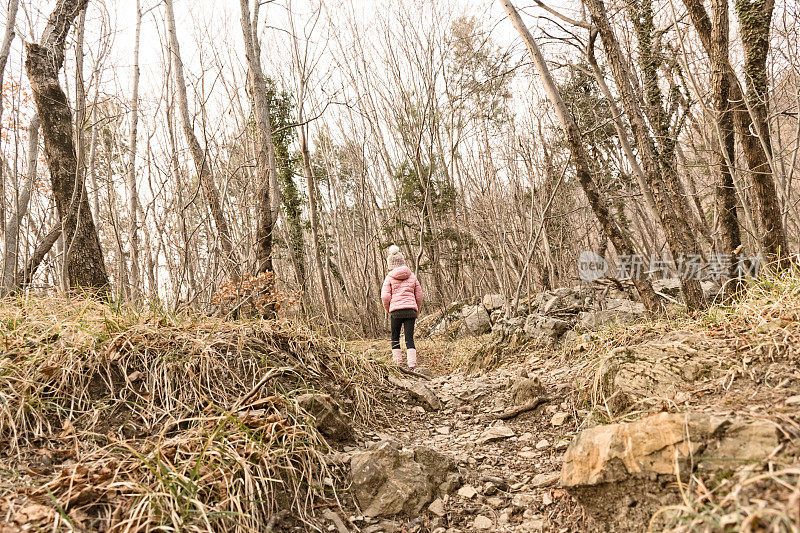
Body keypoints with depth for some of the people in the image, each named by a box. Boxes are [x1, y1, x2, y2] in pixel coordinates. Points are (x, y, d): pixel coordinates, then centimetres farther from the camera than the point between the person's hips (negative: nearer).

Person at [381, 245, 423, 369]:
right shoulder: (412, 276, 10)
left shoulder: (390, 277, 2)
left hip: (396, 310, -2)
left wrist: (388, 311, 11)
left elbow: (385, 297, -4)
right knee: (409, 338, 2)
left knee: (395, 338, 12)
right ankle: (412, 365, -7)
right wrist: (416, 312, 23)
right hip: (411, 309, 2)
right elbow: (419, 296, 12)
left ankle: (398, 363, 10)